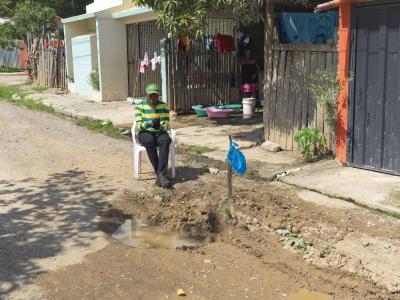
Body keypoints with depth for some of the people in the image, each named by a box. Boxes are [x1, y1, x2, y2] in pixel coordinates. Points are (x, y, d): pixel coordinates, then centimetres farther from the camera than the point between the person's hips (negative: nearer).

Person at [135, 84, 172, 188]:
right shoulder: (140, 106, -1)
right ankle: (160, 174, -33)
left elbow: (166, 126, -5)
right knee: (149, 141, -37)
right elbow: (138, 126, -11)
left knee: (165, 140, -35)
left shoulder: (163, 106, 0)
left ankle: (160, 174, -41)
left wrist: (160, 126, -28)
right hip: (145, 133, -1)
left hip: (159, 133, 1)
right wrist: (148, 123, -31)